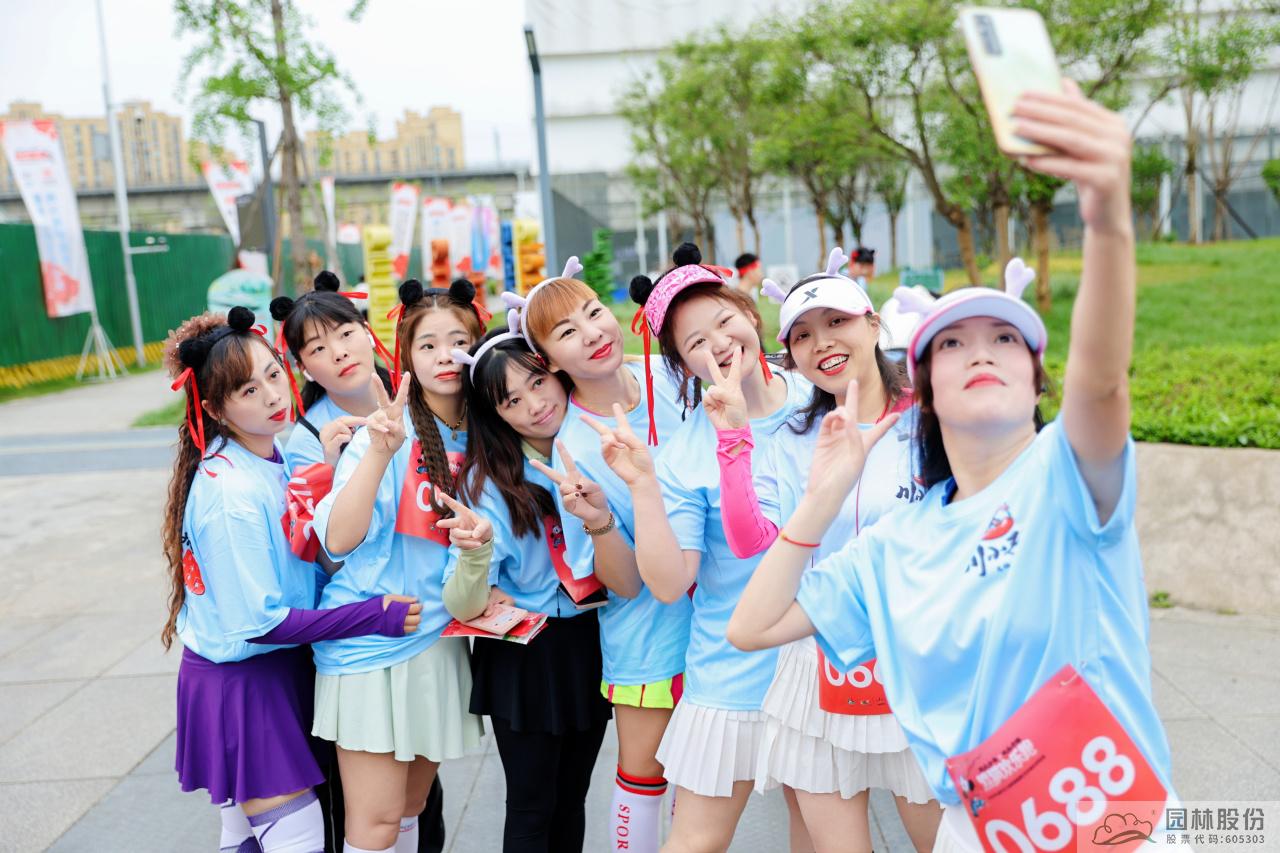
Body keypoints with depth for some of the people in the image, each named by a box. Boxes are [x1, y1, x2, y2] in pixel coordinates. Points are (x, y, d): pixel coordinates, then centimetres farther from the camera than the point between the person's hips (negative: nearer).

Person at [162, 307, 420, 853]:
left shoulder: (274, 454, 0)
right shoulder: (231, 495, -25)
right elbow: (261, 623, -22)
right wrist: (375, 616, -21)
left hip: (280, 666, 8)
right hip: (243, 683, -8)